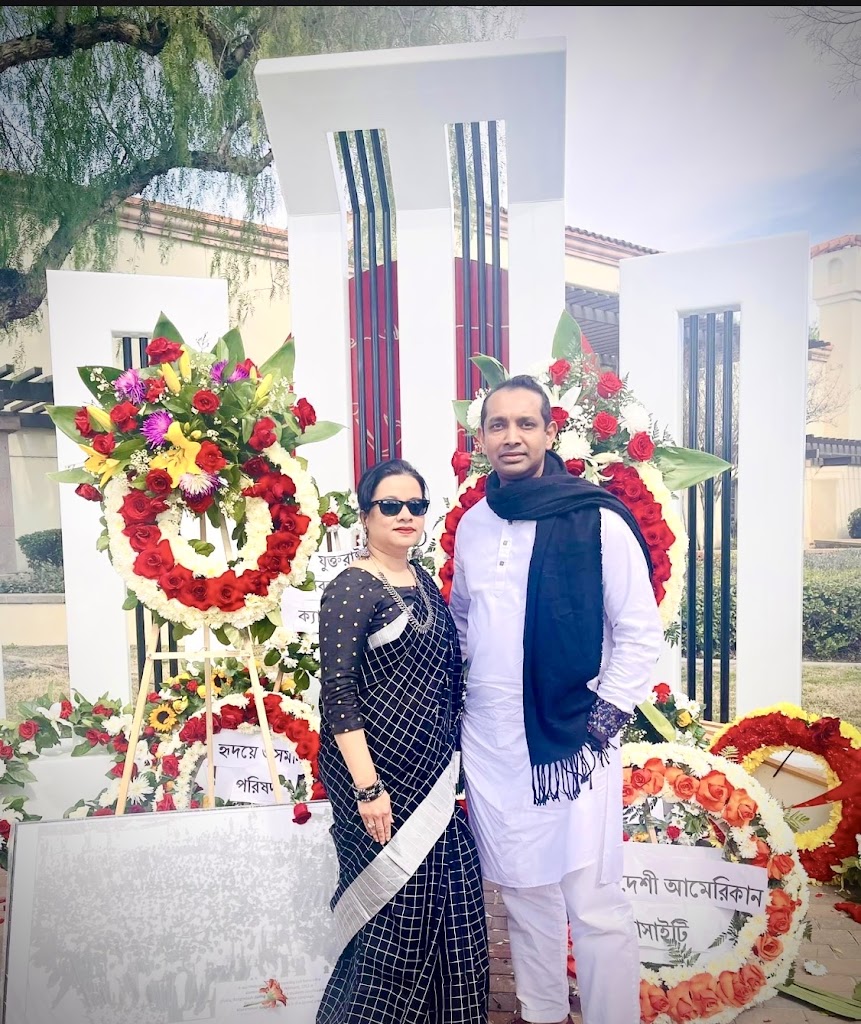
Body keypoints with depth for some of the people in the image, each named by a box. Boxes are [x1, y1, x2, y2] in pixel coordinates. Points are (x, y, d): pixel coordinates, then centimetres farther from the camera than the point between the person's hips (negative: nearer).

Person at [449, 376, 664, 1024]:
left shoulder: (598, 522, -10)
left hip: (573, 741, -4)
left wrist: (604, 716, -11)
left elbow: (642, 632, -8)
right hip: (489, 742, 5)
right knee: (523, 891, 20)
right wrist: (457, 700, 12)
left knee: (595, 904, 3)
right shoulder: (472, 526, 5)